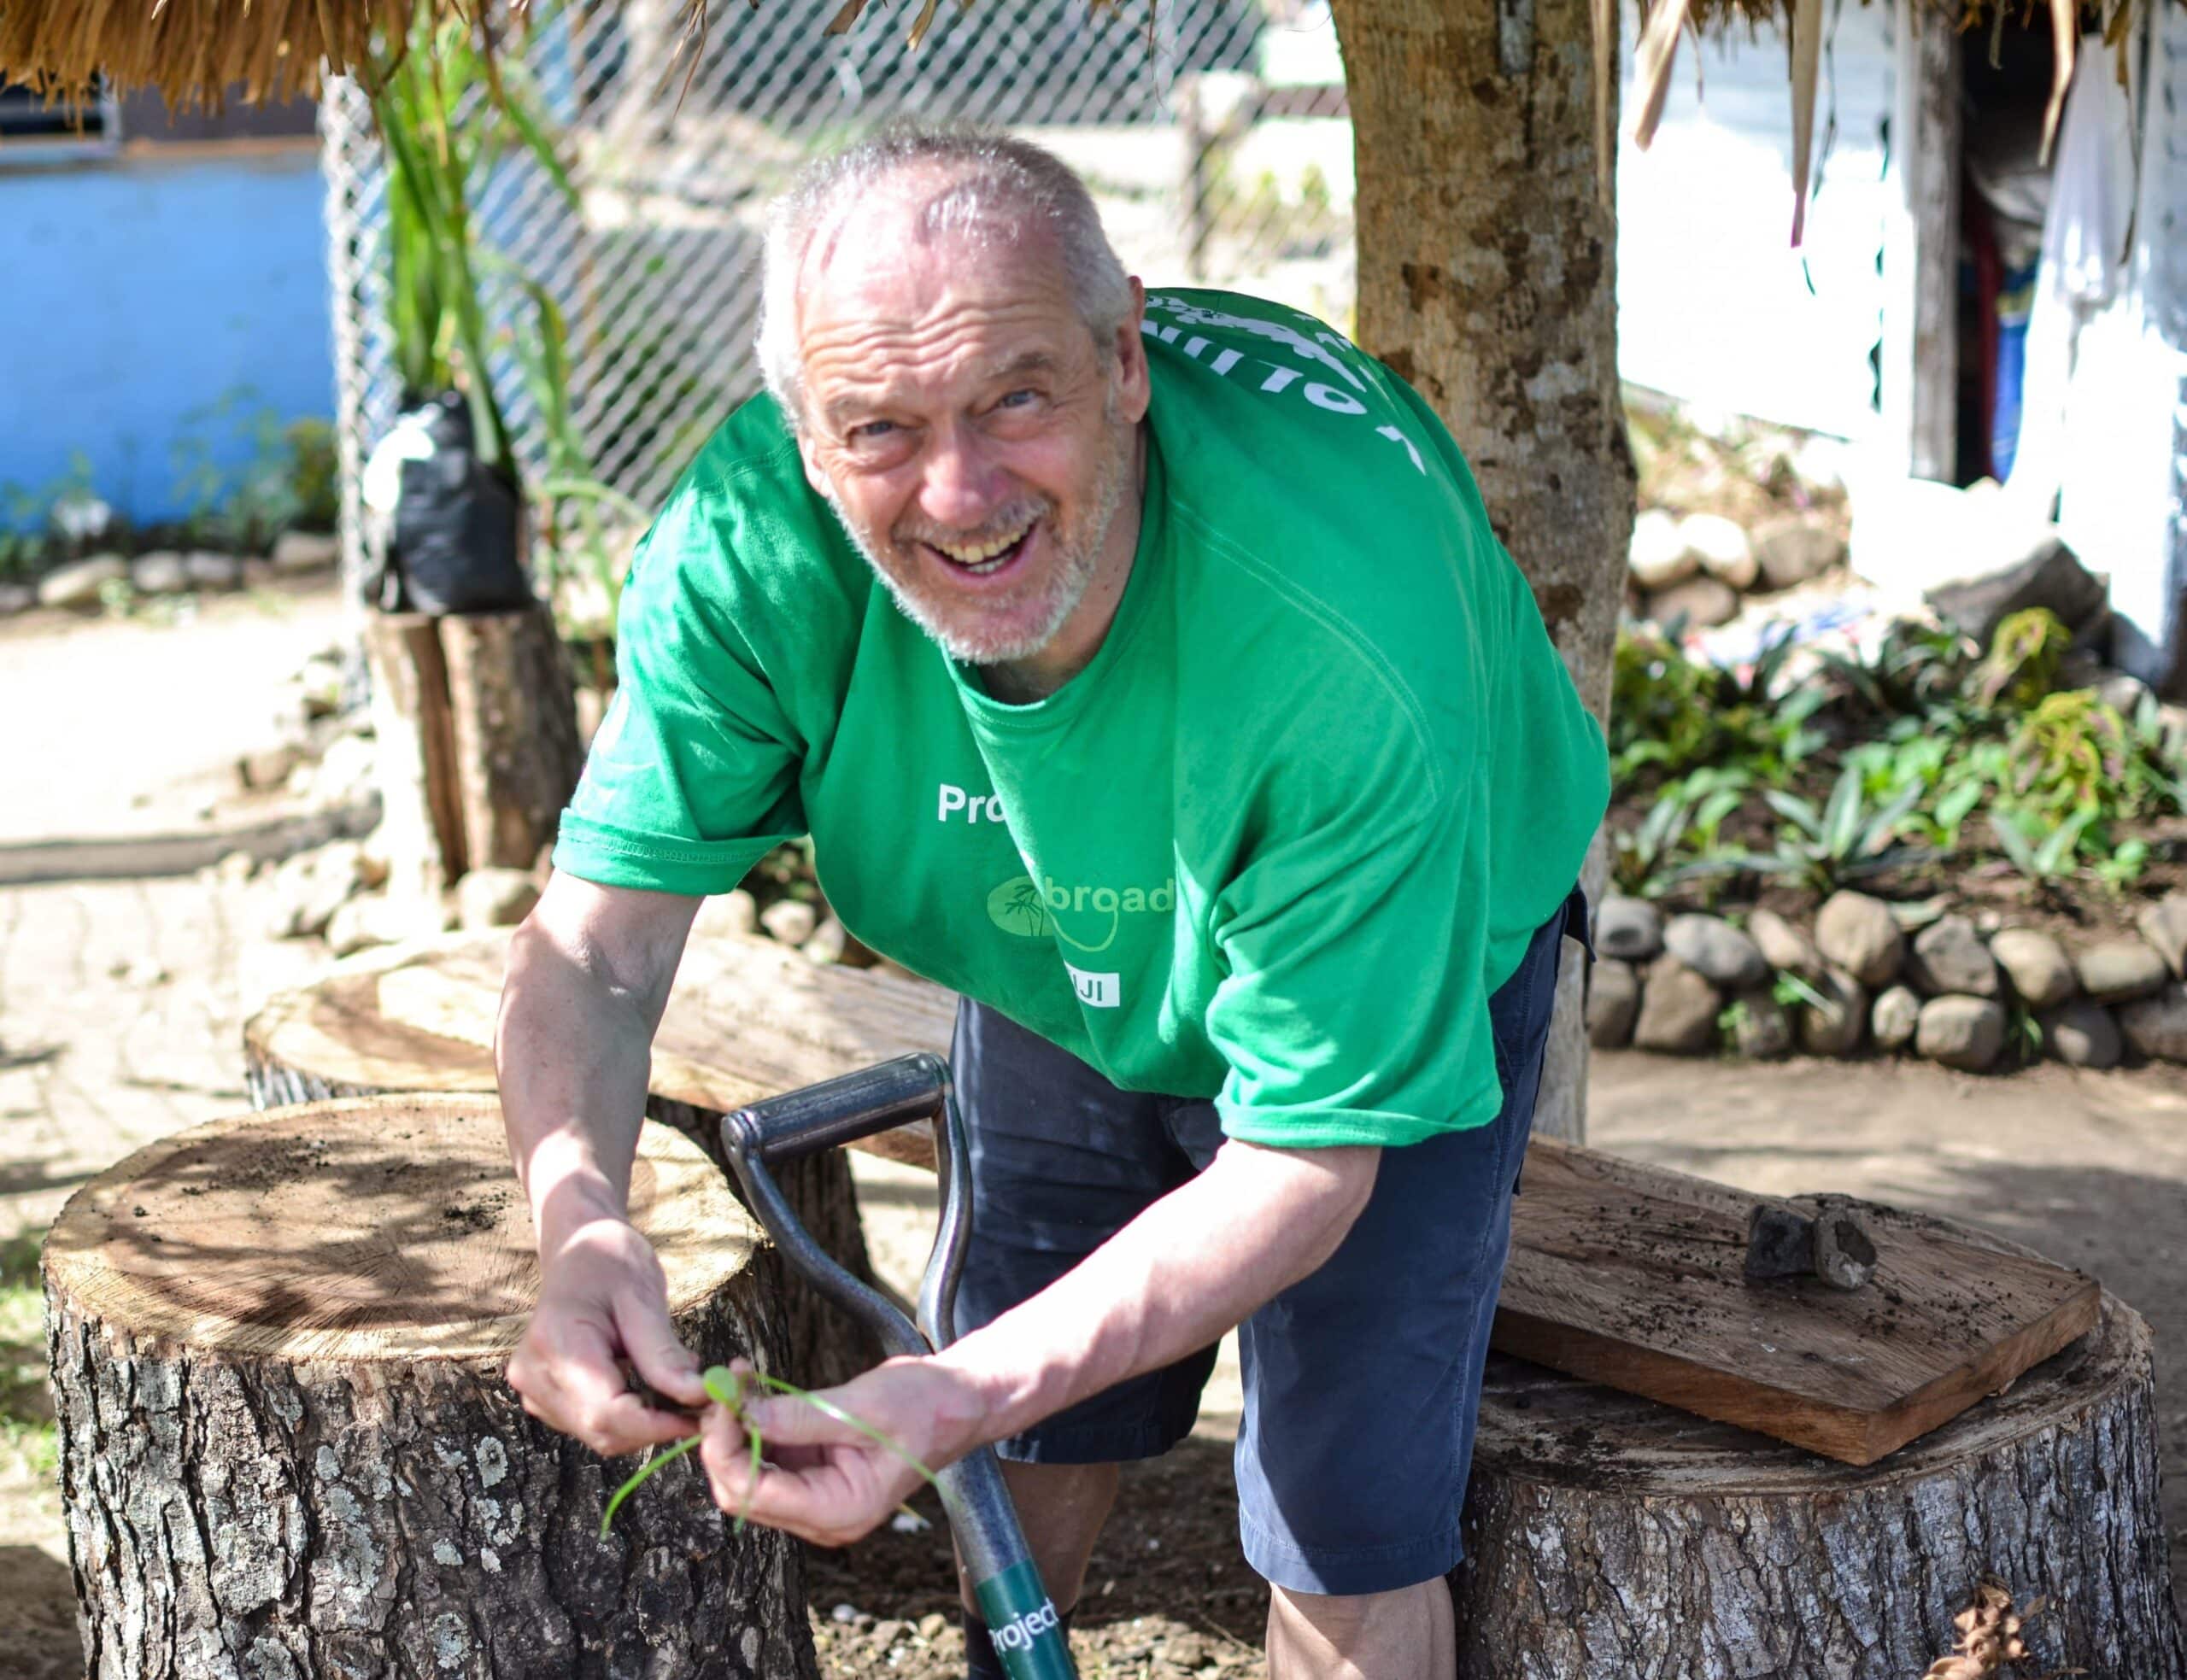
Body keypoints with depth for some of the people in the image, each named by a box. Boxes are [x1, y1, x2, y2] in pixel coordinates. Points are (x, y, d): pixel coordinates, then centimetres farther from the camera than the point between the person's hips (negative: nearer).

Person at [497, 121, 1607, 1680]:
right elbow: (596, 950, -27)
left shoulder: (1344, 638, -43)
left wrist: (965, 1397, -48)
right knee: (1024, 1463, 16)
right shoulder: (752, 537, -32)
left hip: (1403, 982, -3)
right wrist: (577, 1213, -49)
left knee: (1348, 1538, -6)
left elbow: (1308, 1155, -37)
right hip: (1059, 967, 4)